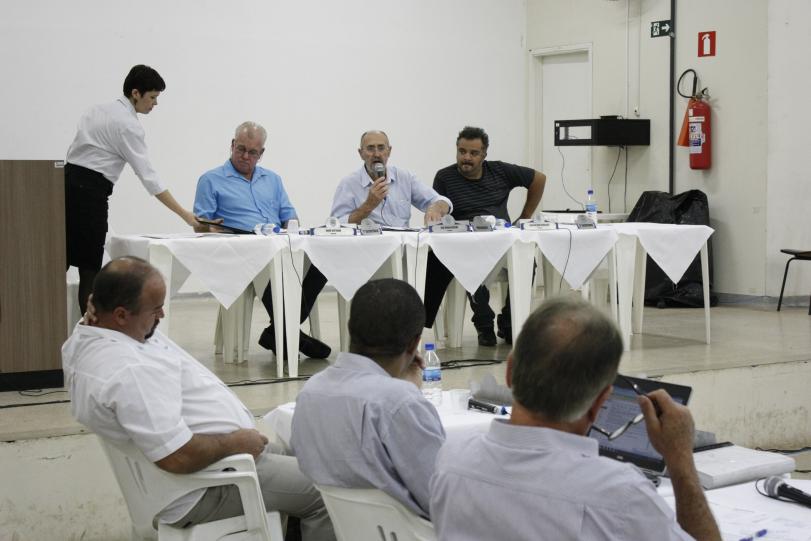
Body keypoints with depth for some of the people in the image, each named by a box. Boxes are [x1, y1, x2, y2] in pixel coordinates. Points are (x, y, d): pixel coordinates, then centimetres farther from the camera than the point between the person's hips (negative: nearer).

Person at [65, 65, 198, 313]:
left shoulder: (98, 110, 17)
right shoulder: (128, 124, -10)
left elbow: (75, 153, 17)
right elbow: (147, 176, -14)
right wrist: (185, 215, -14)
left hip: (67, 184, 9)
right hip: (89, 193, -8)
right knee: (89, 271, -3)